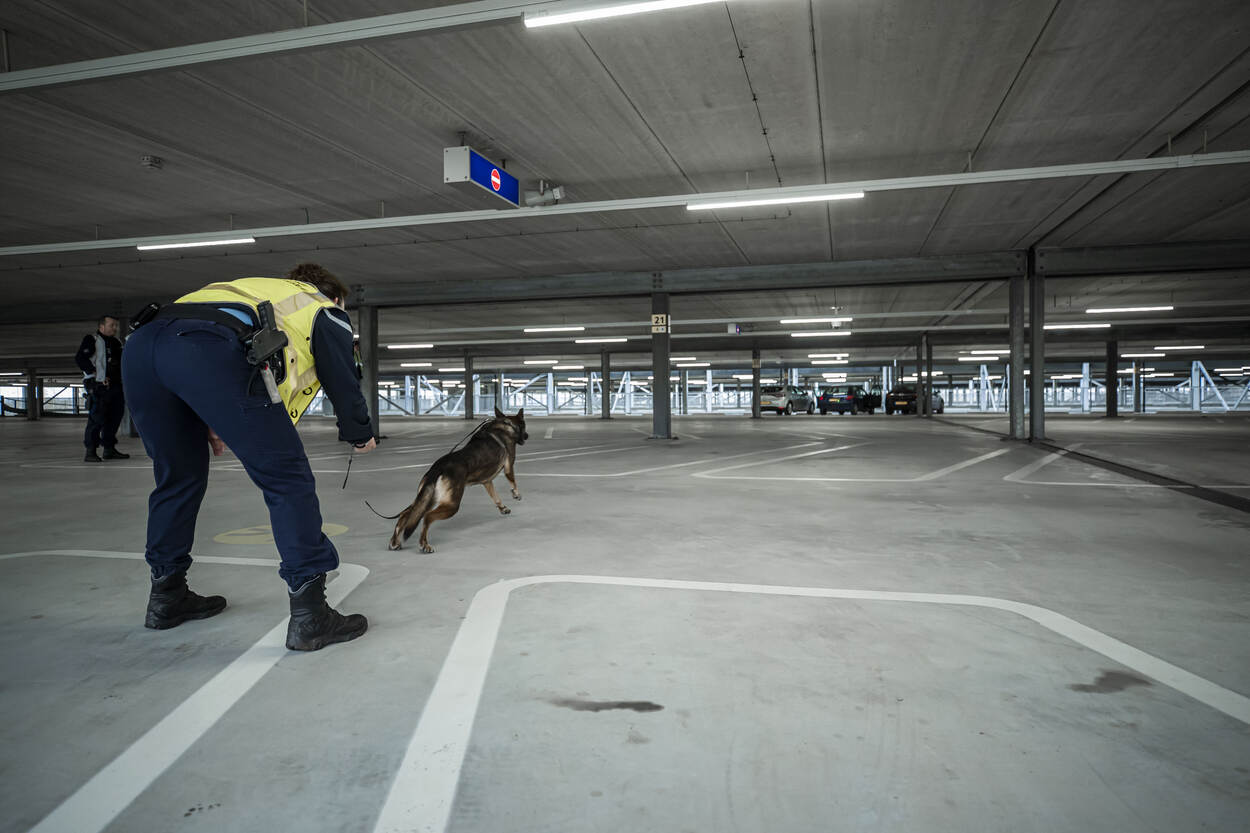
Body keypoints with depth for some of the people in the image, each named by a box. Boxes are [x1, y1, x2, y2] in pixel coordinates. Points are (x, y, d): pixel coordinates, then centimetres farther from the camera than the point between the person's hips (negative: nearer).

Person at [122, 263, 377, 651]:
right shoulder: (325, 309, 26)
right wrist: (360, 434, 36)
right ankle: (309, 614, -2)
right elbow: (342, 380, 19)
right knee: (287, 480, 0)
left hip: (140, 346, 8)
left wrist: (210, 422, 35)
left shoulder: (256, 289, 43)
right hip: (211, 353, -8)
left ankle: (167, 596, 35)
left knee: (178, 475, 24)